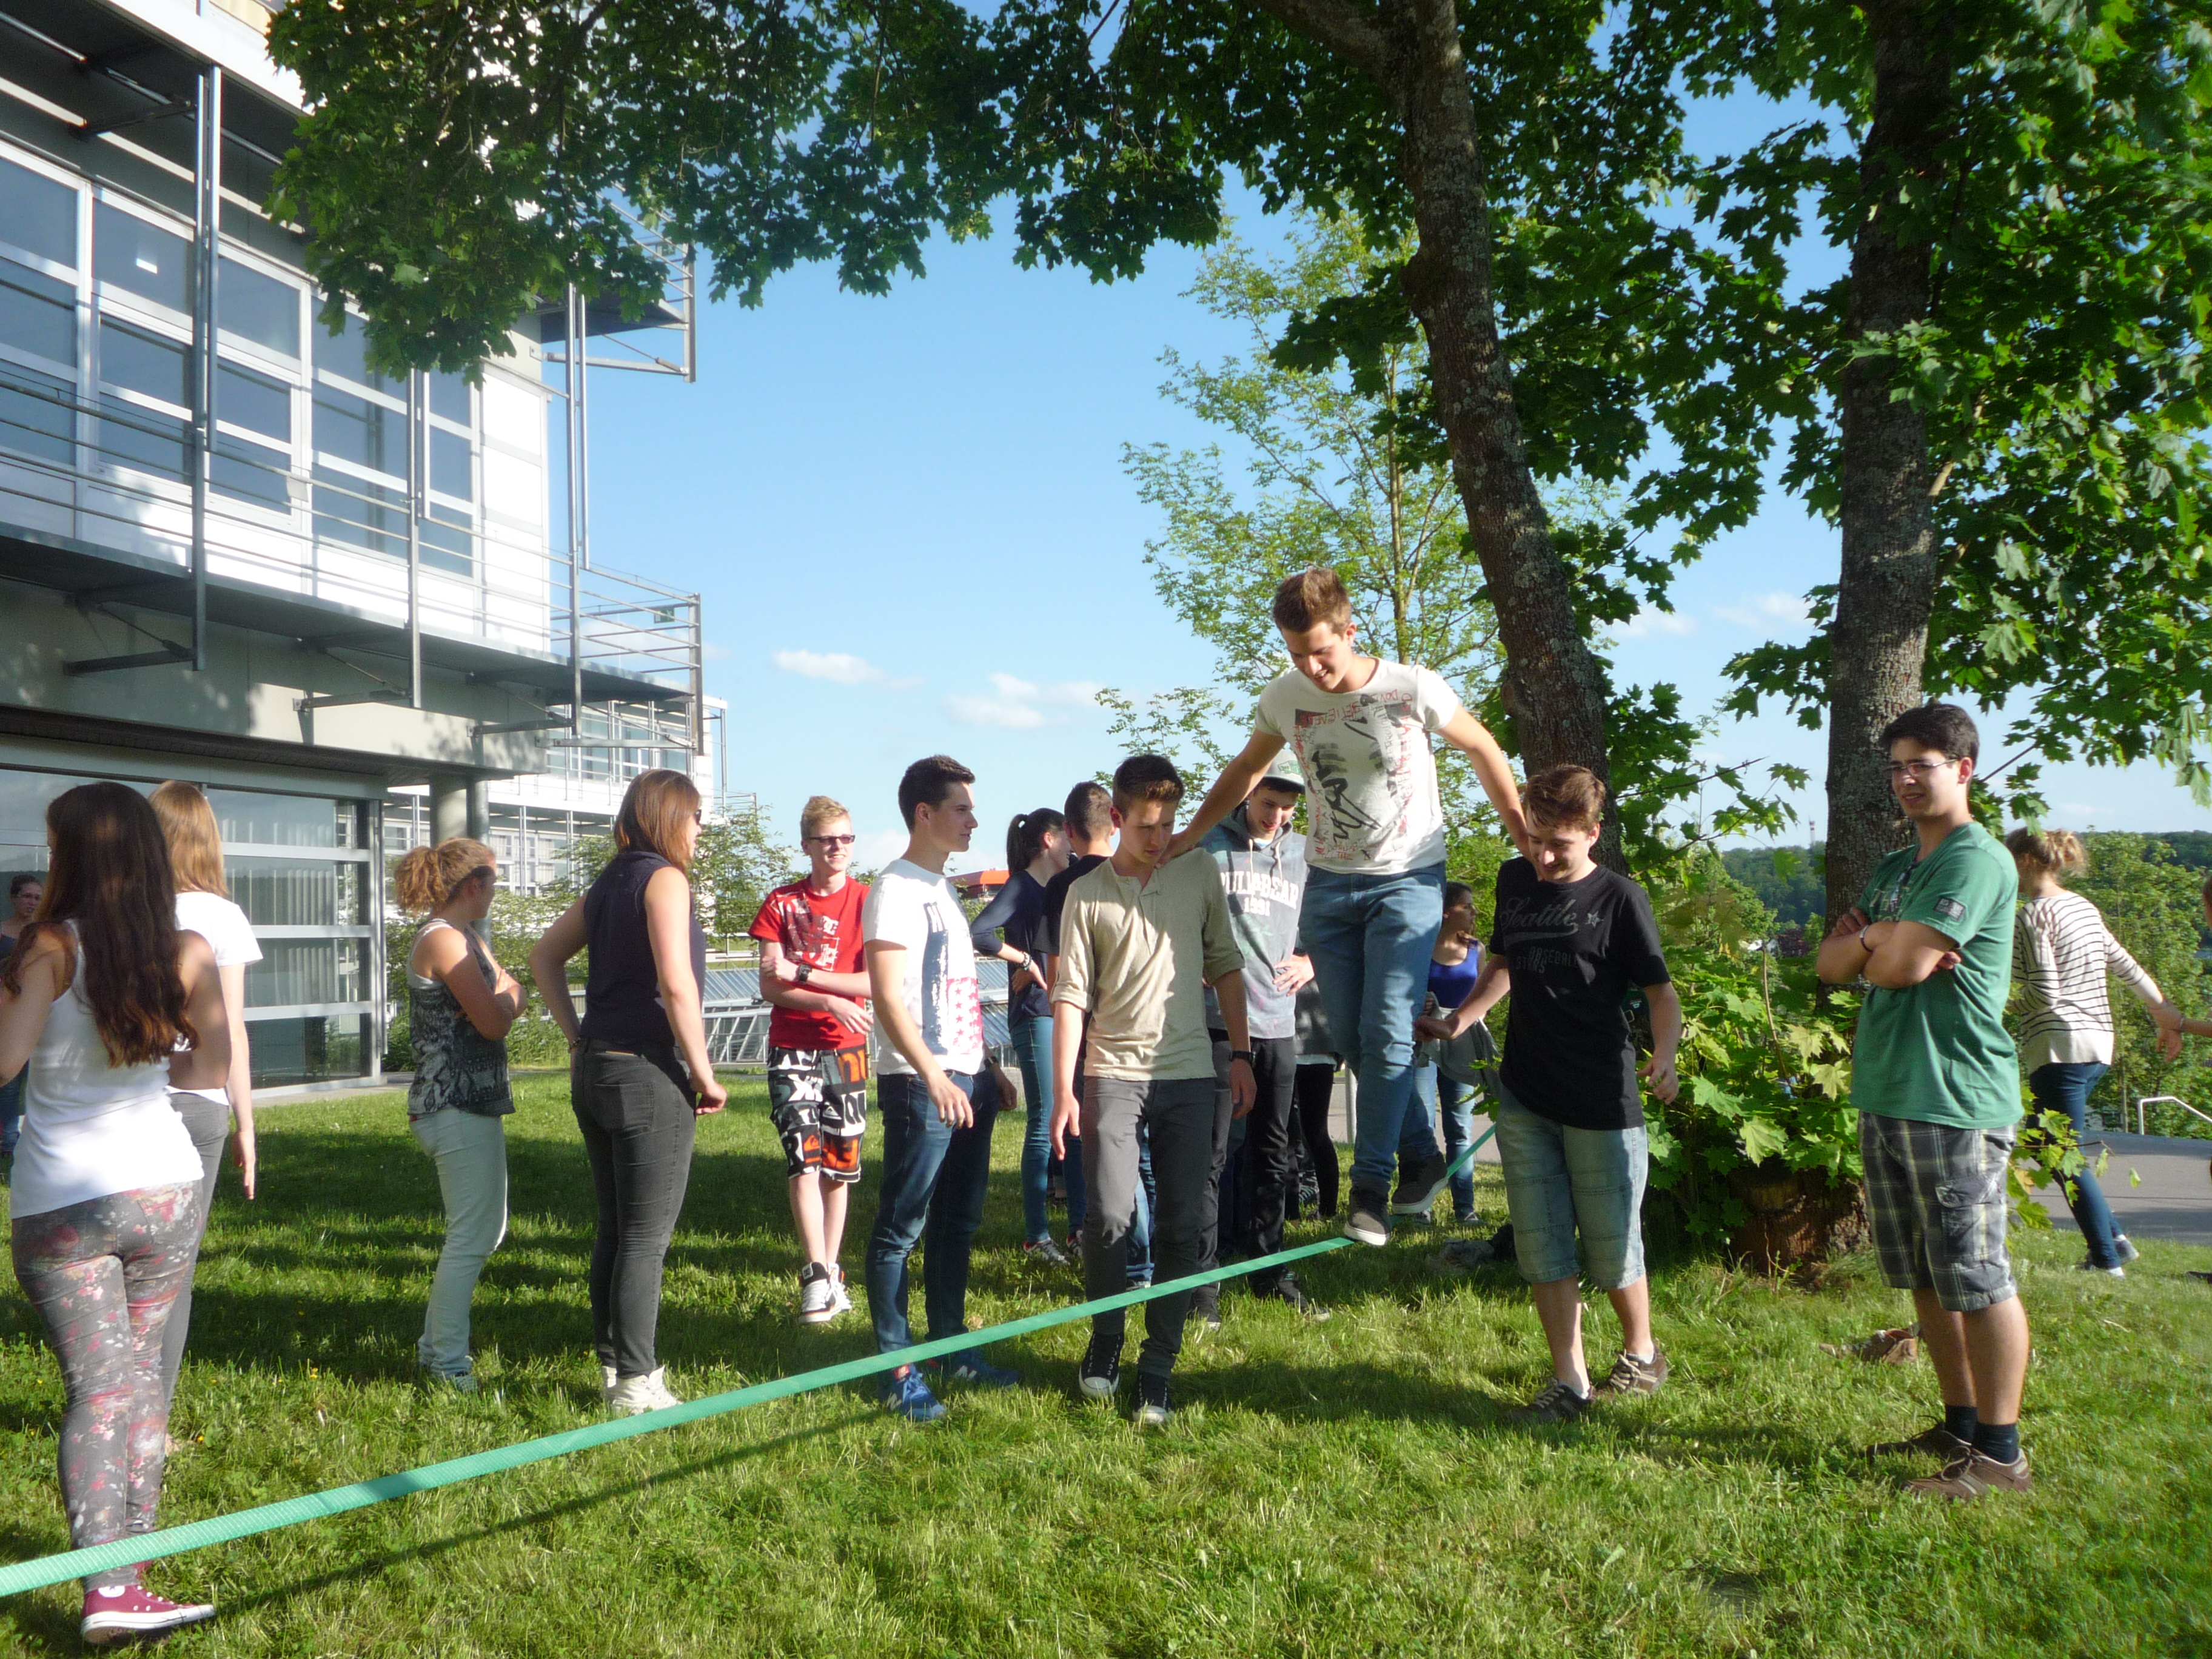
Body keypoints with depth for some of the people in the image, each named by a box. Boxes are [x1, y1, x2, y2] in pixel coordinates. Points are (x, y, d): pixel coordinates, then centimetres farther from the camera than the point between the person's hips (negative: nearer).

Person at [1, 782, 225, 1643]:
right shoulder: (188, 950, -2)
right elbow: (215, 1056, 8)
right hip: (164, 1187, 3)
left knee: (96, 1383, -1)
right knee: (143, 1364, 17)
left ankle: (109, 1585, -10)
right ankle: (135, 1544, 24)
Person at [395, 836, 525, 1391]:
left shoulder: (461, 938, 17)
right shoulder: (445, 939, -16)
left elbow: (505, 995, 12)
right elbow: (494, 1022, -20)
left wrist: (505, 994, -8)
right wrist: (510, 995, -2)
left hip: (469, 1102, 11)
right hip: (459, 1107, -11)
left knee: (485, 1230, 19)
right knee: (472, 1237, -3)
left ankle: (436, 1346, 28)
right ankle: (446, 1365, 6)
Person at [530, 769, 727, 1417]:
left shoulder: (609, 884, 14)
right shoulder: (664, 878, -11)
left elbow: (544, 957, 22)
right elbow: (676, 983, -22)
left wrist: (577, 1040, 18)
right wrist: (703, 1073, -13)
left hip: (596, 1071, 8)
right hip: (649, 1075, -8)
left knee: (615, 1230, 17)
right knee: (647, 1237, -1)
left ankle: (613, 1363, 26)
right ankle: (636, 1384, 5)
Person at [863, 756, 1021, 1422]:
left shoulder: (943, 890, 18)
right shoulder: (895, 890, -10)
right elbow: (889, 998, -18)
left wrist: (989, 1067, 20)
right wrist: (934, 1077, -25)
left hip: (966, 1080, 9)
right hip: (921, 1085, -9)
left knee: (958, 1223, 15)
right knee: (901, 1229, -2)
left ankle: (951, 1347, 25)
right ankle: (897, 1369, 5)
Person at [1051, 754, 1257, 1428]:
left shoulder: (1199, 874, 7)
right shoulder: (1087, 894, 2)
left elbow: (1225, 966, 12)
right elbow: (1071, 995, 0)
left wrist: (1240, 1054, 6)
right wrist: (1063, 1091, -6)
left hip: (1190, 1075, 2)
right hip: (1113, 1074, -2)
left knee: (1182, 1227, 1)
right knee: (1108, 1216, -11)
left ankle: (1158, 1370, 14)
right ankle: (1104, 1344, 15)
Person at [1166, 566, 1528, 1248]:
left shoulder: (1413, 689, -15)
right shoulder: (1285, 698, -5)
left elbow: (1483, 750, 1)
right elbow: (1247, 769, 14)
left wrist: (1526, 838, 3)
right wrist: (1190, 836, 13)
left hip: (1407, 880, -4)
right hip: (1329, 883, 4)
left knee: (1387, 1031, -13)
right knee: (1350, 1036, 5)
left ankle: (1371, 1185, -6)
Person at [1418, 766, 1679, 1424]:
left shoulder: (1619, 898, -7)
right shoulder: (1514, 881, 8)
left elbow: (1660, 989, -7)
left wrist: (1664, 1056, -25)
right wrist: (1457, 1022, 12)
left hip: (1602, 1104, -5)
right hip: (1524, 1099, 5)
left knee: (1611, 1247, 5)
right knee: (1542, 1247, 6)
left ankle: (1641, 1356, 30)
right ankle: (1569, 1382, 15)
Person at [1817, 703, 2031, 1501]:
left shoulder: (1976, 860, -11)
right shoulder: (1894, 867, 18)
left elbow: (1900, 966, -19)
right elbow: (1831, 965, 12)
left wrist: (1870, 944, 2)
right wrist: (1874, 939, -8)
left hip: (1955, 1100, -9)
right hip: (1887, 1097, 9)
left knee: (1976, 1280, -3)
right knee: (1926, 1279, 15)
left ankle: (2001, 1452, 6)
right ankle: (1962, 1424, 27)